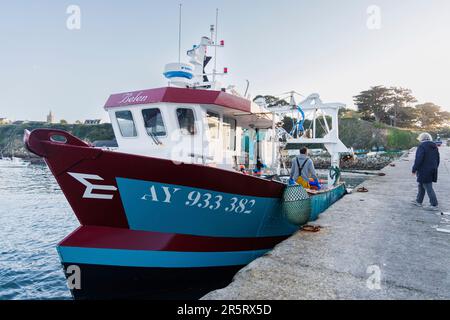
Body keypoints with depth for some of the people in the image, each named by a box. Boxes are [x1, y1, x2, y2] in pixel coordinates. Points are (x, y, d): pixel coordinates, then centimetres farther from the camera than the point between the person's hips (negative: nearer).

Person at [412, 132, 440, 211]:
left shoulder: (422, 146, -15)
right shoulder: (435, 147, 11)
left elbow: (418, 159, -20)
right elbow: (437, 160, 18)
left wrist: (414, 169, -12)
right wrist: (434, 168, 26)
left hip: (424, 171, -9)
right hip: (432, 171, 9)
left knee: (428, 188, -3)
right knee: (421, 186, 19)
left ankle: (435, 205, 0)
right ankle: (419, 201, 29)